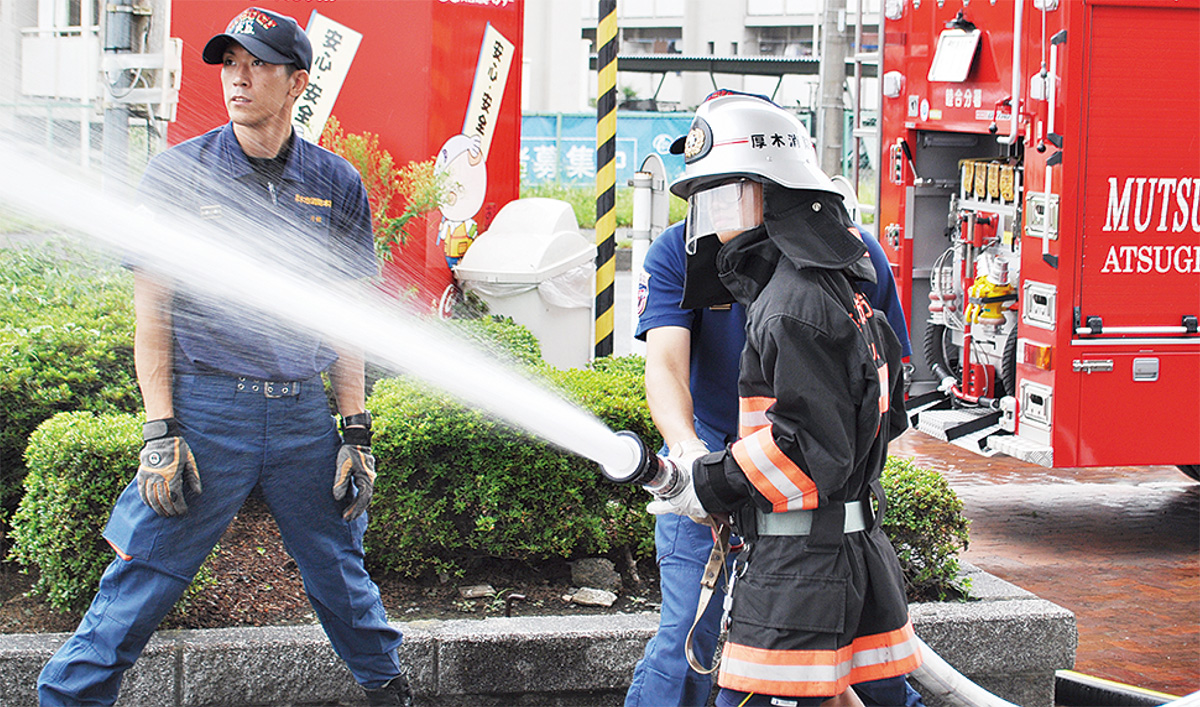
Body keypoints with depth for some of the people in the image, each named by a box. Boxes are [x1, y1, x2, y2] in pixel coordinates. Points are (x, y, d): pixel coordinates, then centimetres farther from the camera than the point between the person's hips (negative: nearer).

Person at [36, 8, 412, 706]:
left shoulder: (336, 184, 7)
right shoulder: (179, 173, -1)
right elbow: (152, 310, -1)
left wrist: (357, 431, 6)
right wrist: (161, 433, -9)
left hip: (305, 415, 3)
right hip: (204, 408, -2)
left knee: (341, 574, 13)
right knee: (141, 583, -2)